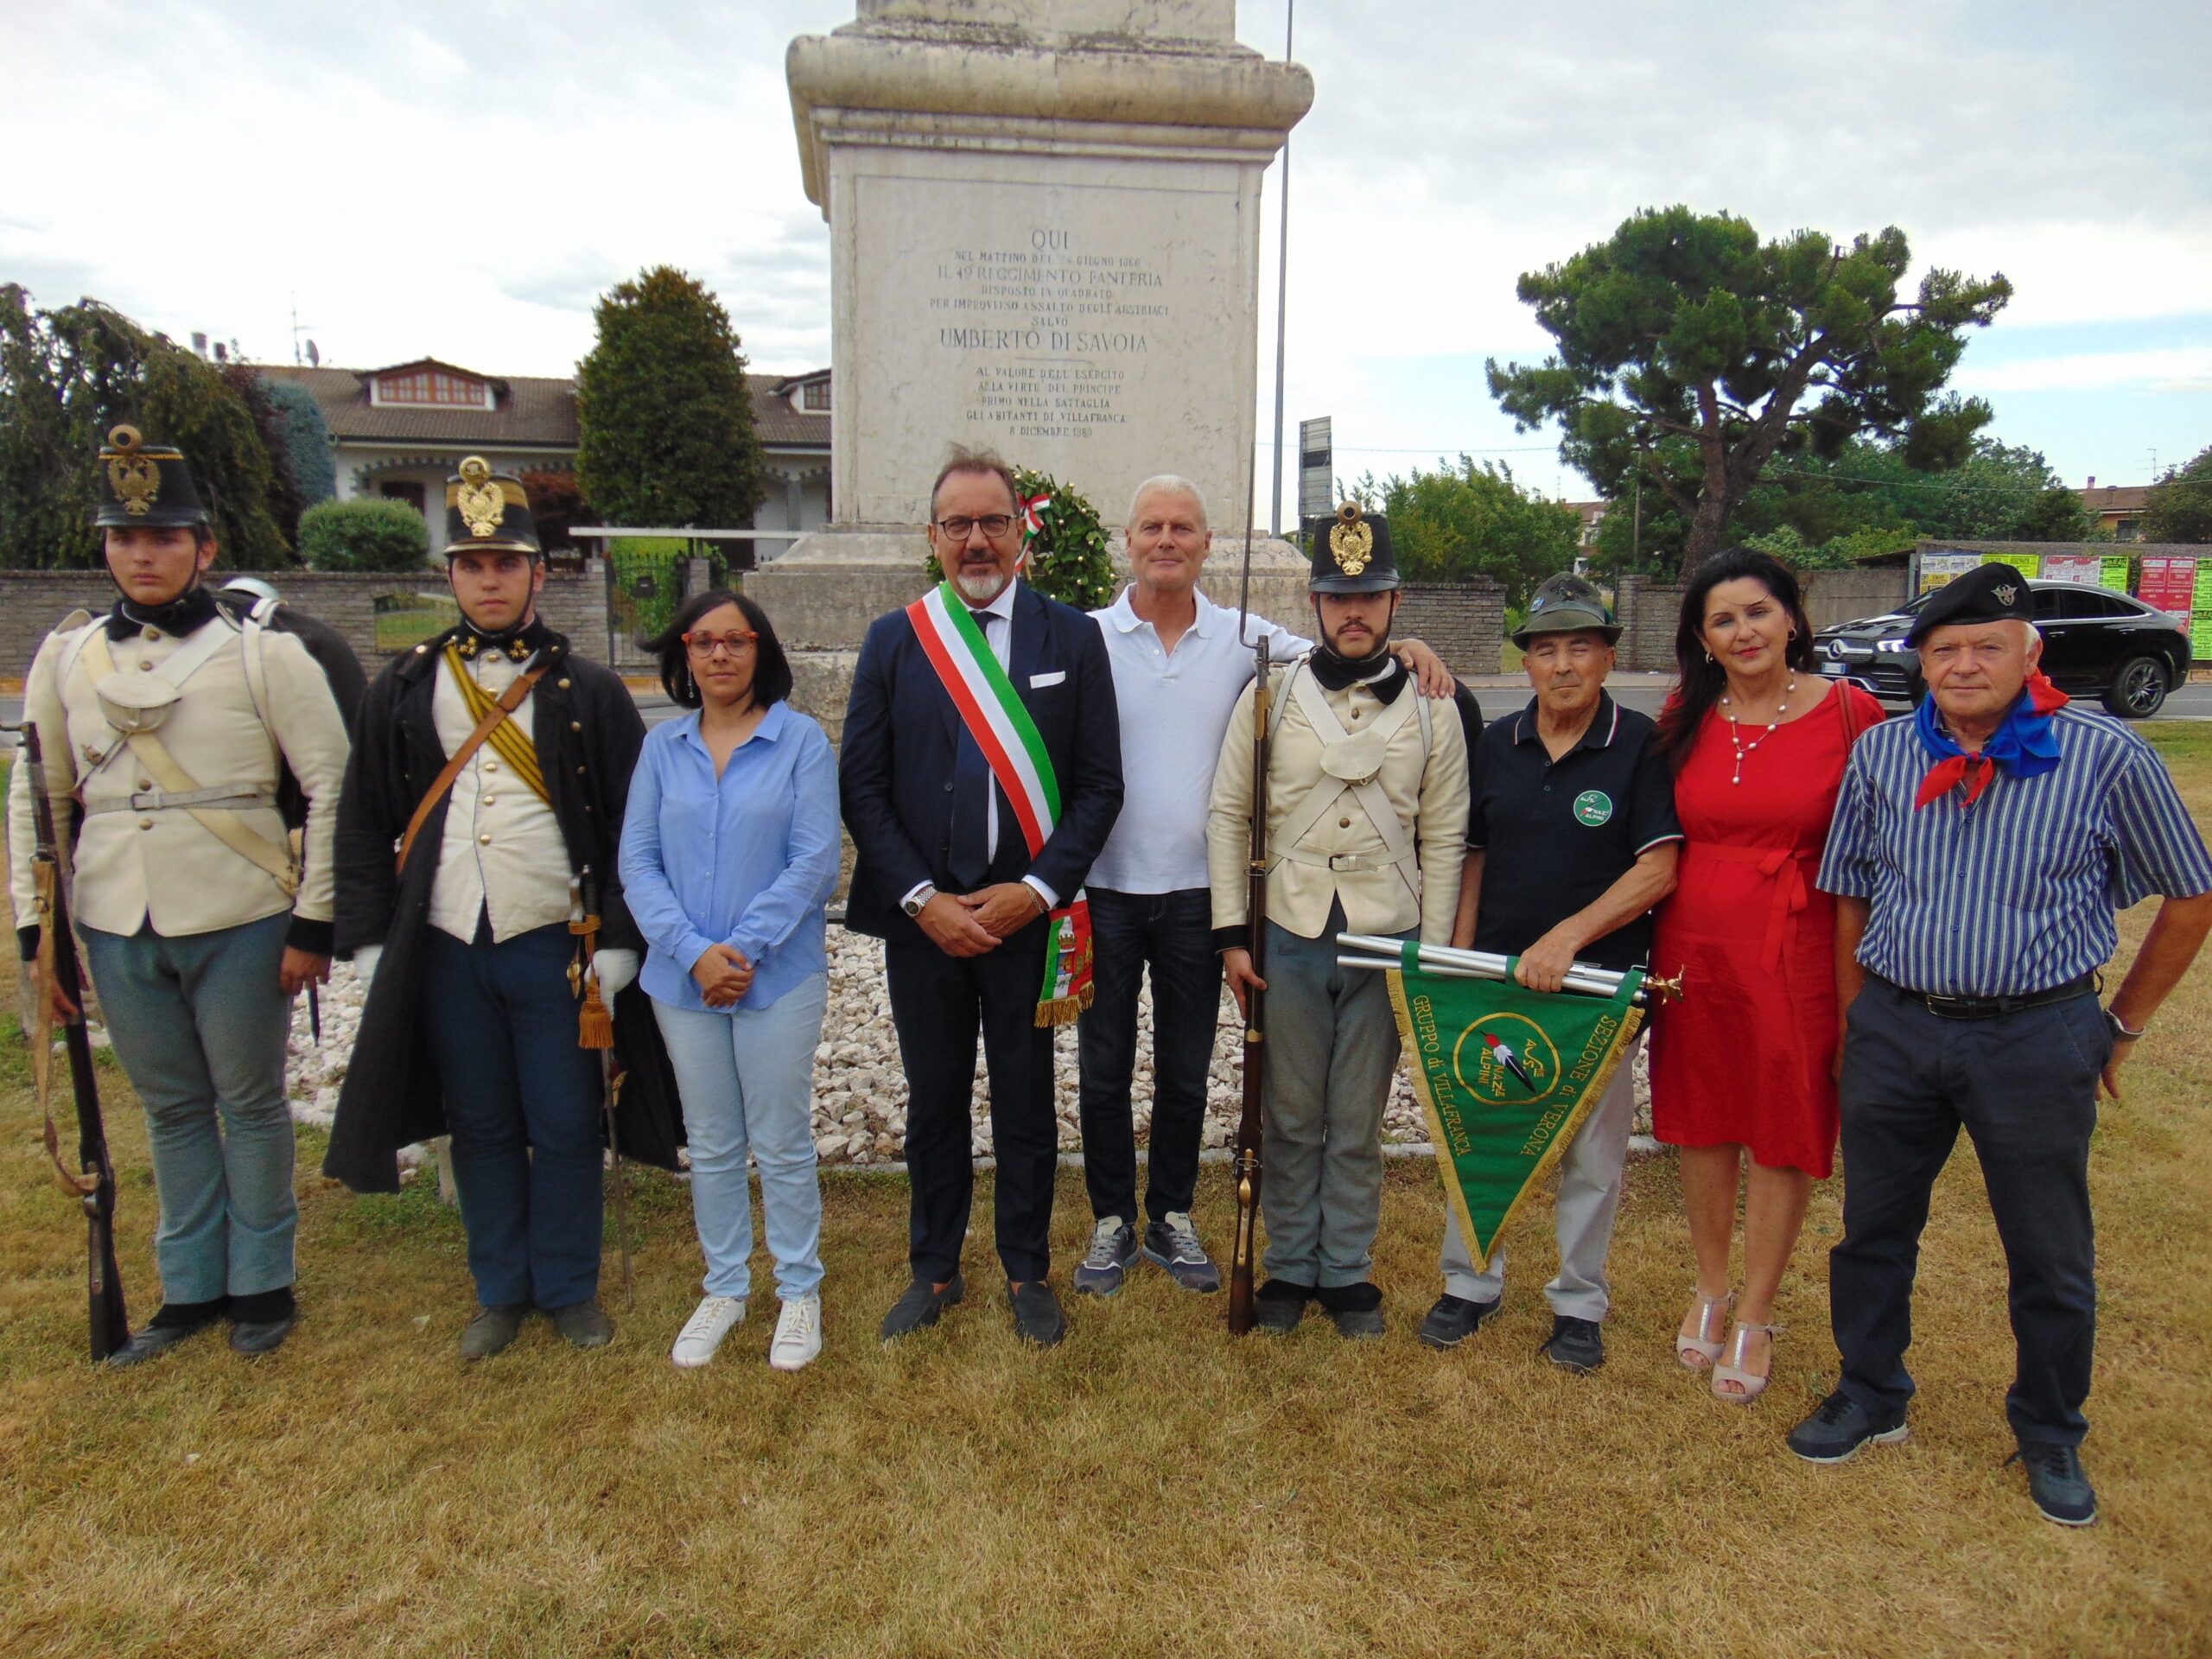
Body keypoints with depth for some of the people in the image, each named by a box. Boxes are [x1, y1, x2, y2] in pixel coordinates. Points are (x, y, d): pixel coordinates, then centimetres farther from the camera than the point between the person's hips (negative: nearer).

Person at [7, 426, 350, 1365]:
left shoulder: (262, 654, -5)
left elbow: (331, 787, -7)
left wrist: (313, 922, -9)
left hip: (238, 925, -4)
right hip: (118, 931, 4)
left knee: (249, 1103, 9)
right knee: (171, 1109, 15)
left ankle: (262, 1284, 25)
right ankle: (193, 1288, 30)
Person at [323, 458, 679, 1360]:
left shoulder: (588, 691, -1)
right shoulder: (404, 690, 6)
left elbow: (631, 828, -2)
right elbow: (364, 824, 9)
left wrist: (614, 944, -7)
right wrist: (368, 941, 4)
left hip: (555, 948, -2)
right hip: (446, 950, 3)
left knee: (564, 1127, 7)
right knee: (480, 1129, 13)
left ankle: (570, 1288, 25)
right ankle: (501, 1291, 30)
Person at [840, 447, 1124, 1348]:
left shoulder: (1071, 636, 0)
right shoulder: (892, 640, 3)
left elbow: (1099, 785, -1)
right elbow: (862, 787, 0)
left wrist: (1036, 891, -12)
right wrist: (922, 899, -9)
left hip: (1027, 915, -1)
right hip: (921, 916, 1)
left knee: (1026, 1101, 12)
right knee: (934, 1099, 14)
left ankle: (1026, 1271, 31)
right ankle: (935, 1268, 32)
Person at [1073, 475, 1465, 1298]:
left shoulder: (1244, 639, 2)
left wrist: (1401, 648, -14)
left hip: (1196, 892, 1)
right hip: (1105, 888, -1)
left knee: (1185, 1070, 13)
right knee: (1104, 1067, 10)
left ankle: (1172, 1217, 31)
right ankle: (1111, 1221, 27)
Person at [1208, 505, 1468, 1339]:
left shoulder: (1432, 709, 2)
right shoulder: (1268, 696, 0)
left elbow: (1443, 839, 4)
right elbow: (1228, 815, 1)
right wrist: (1232, 933, -4)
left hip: (1386, 941, 0)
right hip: (1288, 937, 0)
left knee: (1358, 1124, 11)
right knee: (1291, 1119, 11)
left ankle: (1347, 1271, 28)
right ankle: (1290, 1266, 28)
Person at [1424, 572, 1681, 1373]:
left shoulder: (1640, 745, -6)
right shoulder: (1498, 744, 6)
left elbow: (1657, 869, -11)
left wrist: (1567, 935, -19)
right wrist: (1459, 959, 3)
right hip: (1496, 975, 4)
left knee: (1592, 1151, 8)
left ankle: (1579, 1303, 27)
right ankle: (1471, 1283, 30)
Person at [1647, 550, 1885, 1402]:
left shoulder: (1850, 712, -7)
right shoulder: (1683, 718, 3)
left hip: (1801, 947, -3)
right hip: (1694, 942, 3)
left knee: (1785, 1132, 8)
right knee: (1700, 1119, 14)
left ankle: (1756, 1316, 26)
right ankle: (1710, 1287, 35)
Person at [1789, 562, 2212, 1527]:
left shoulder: (2106, 757, -6)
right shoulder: (1880, 754, 2)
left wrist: (2124, 1023, 7)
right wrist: (1856, 1024, 8)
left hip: (2037, 1038, -2)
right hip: (1895, 1028, 2)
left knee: (2051, 1259, 12)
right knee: (1872, 1230, 13)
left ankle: (2051, 1439, 34)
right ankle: (1870, 1399, 34)